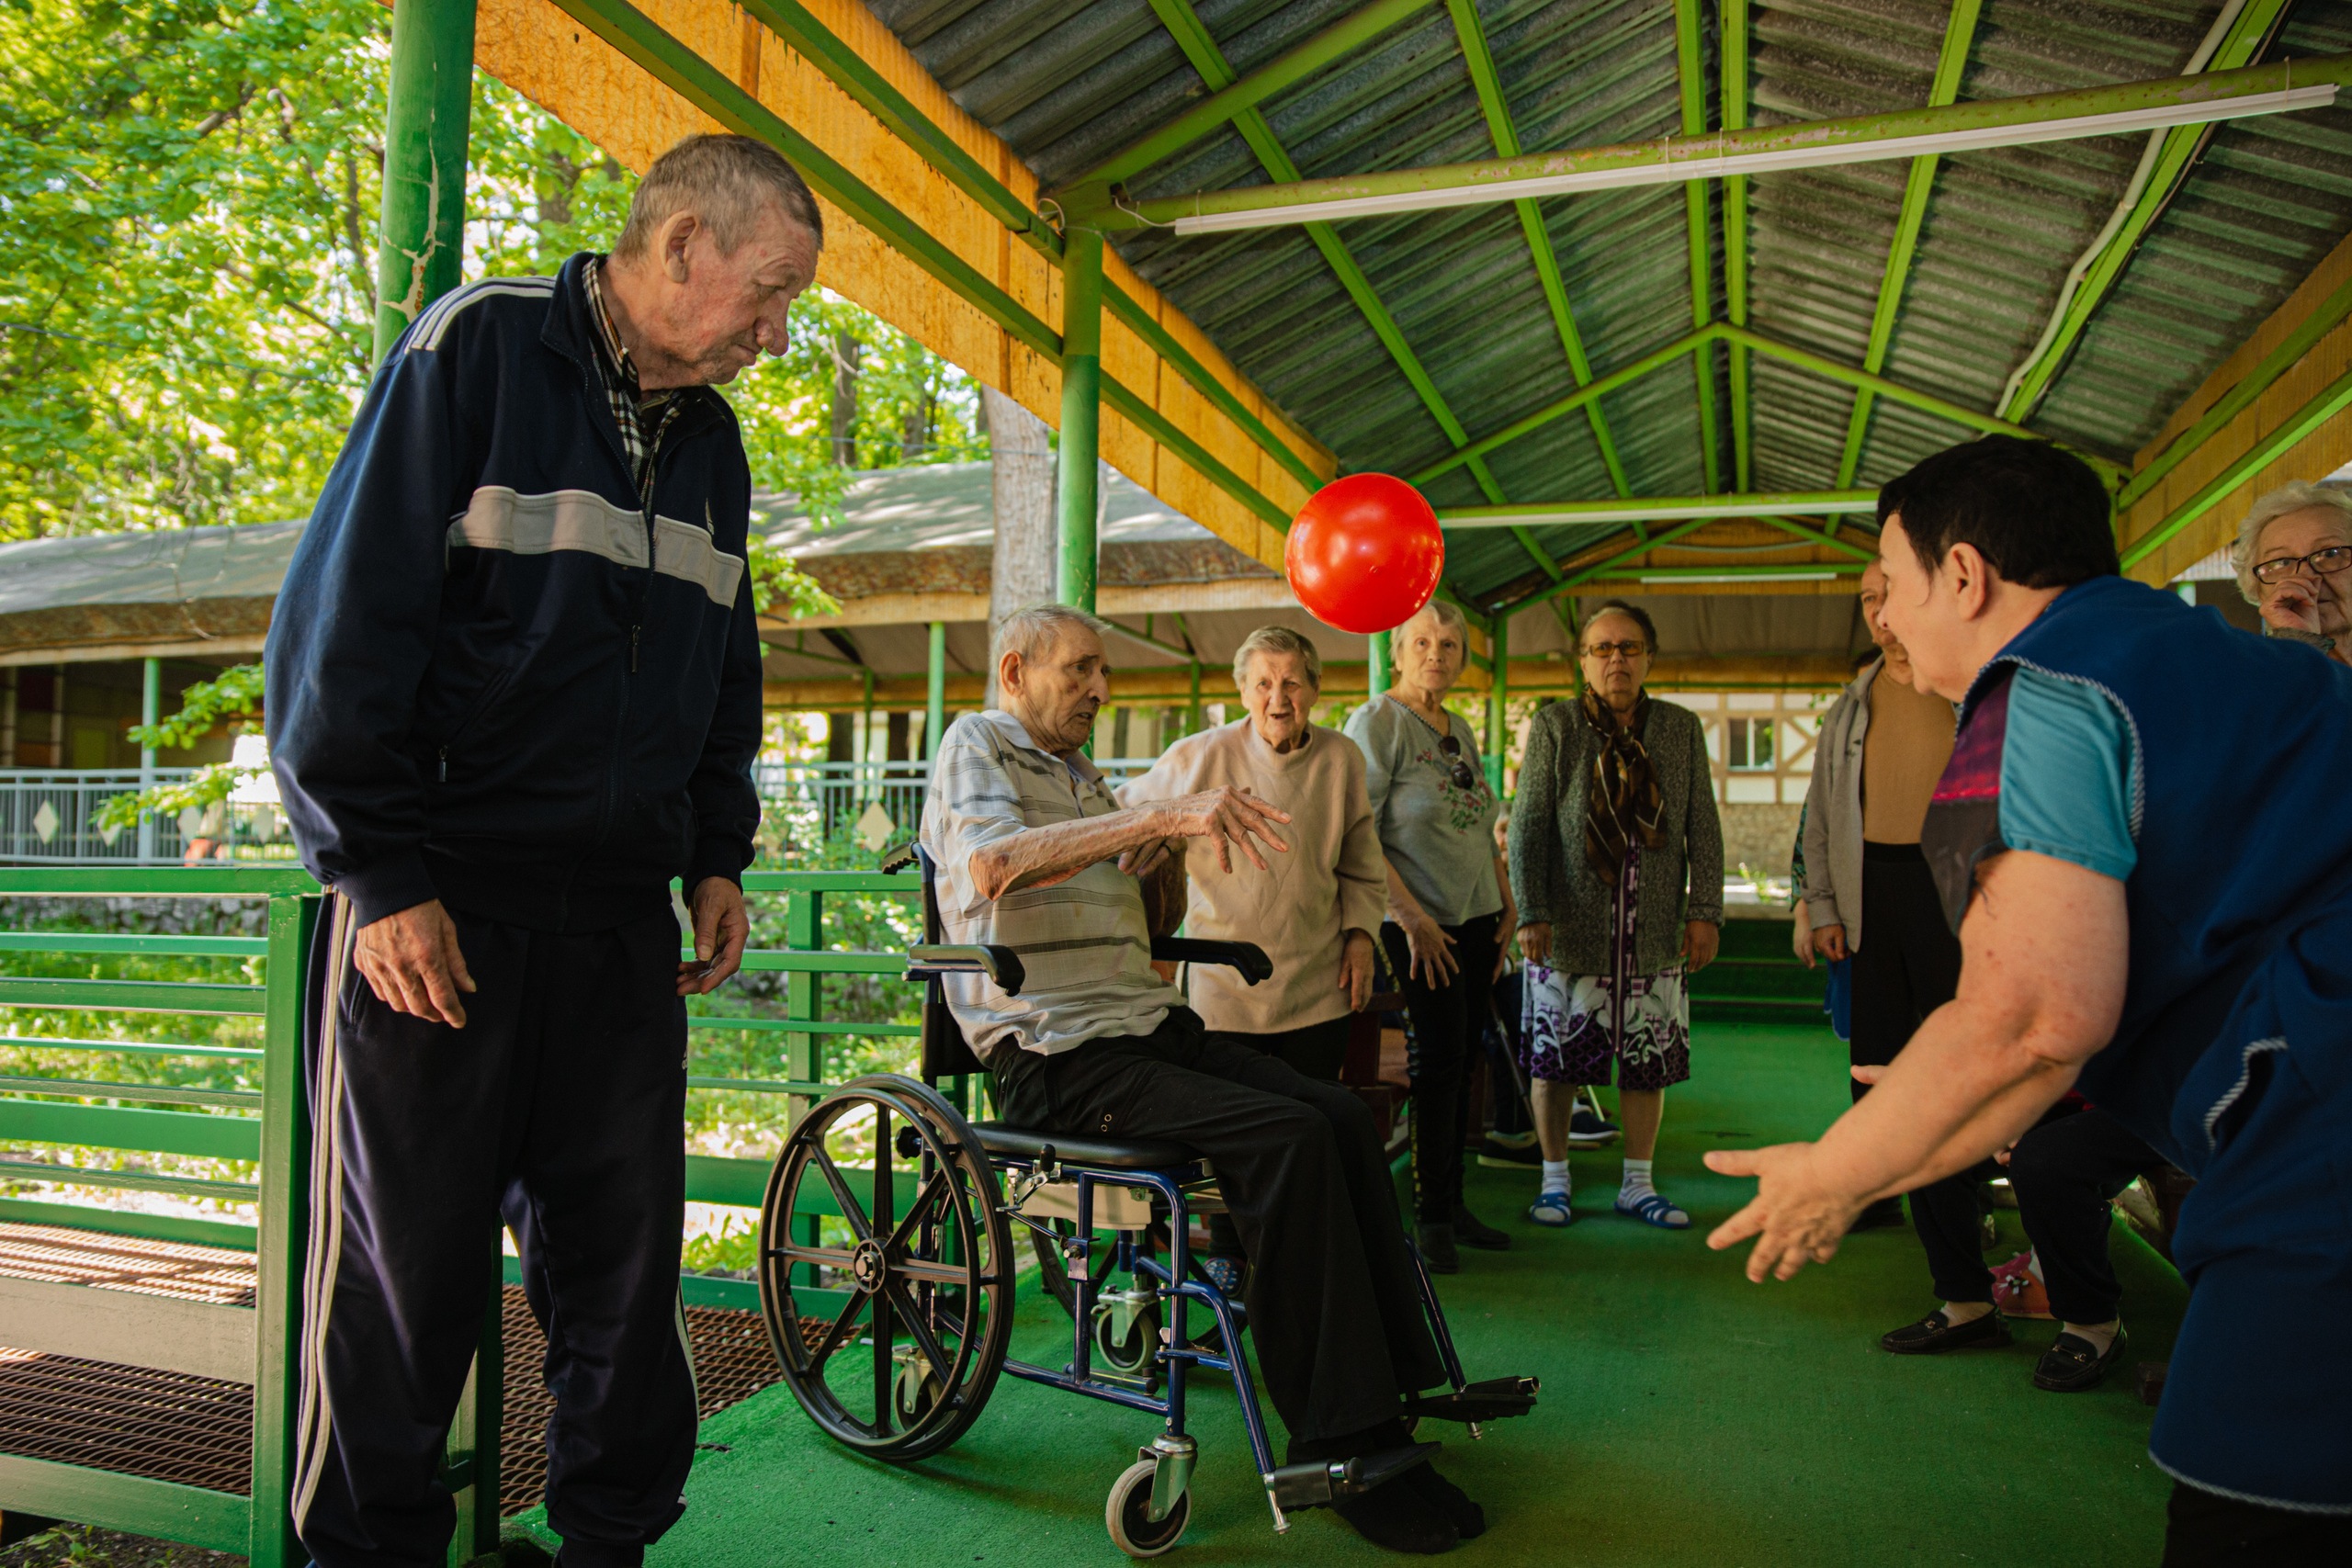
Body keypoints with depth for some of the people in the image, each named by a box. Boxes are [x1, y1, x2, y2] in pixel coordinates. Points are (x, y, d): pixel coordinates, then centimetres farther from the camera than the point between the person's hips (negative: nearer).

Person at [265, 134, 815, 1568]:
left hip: (622, 915, 6)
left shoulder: (711, 439, 16)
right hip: (438, 907, -5)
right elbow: (343, 618, -9)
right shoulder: (479, 346, -3)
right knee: (405, 1270, 4)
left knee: (627, 1255, 9)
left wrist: (719, 858, 13)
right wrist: (381, 873, -12)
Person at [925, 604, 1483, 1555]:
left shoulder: (1082, 777, 25)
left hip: (1149, 1026, 8)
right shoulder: (975, 745, 0)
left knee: (1343, 1116, -13)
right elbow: (990, 864, -24)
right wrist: (1159, 814, -30)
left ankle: (1394, 1389, -6)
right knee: (1289, 1139, -25)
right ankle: (1337, 1449, -17)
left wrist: (1175, 839, 10)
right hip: (1054, 1054, -8)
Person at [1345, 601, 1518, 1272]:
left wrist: (1506, 903, 12)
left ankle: (1452, 1202, 19)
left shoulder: (1460, 730, 15)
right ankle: (1432, 1217, 6)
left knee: (1459, 1058, 10)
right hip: (1420, 923, -7)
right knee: (1442, 1055, -6)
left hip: (1476, 917, 7)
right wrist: (1410, 916, -18)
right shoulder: (1377, 721, -9)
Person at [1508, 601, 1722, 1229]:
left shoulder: (1682, 729, 9)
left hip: (1654, 934, 2)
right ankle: (1554, 1179, 19)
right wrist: (1531, 912, -12)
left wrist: (1705, 911, 0)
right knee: (1555, 1060, 3)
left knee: (1648, 1061, 7)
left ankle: (1637, 1184, 22)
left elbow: (1704, 829, 9)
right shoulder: (1554, 728, 1)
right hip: (1570, 931, -2)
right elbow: (1528, 825, -3)